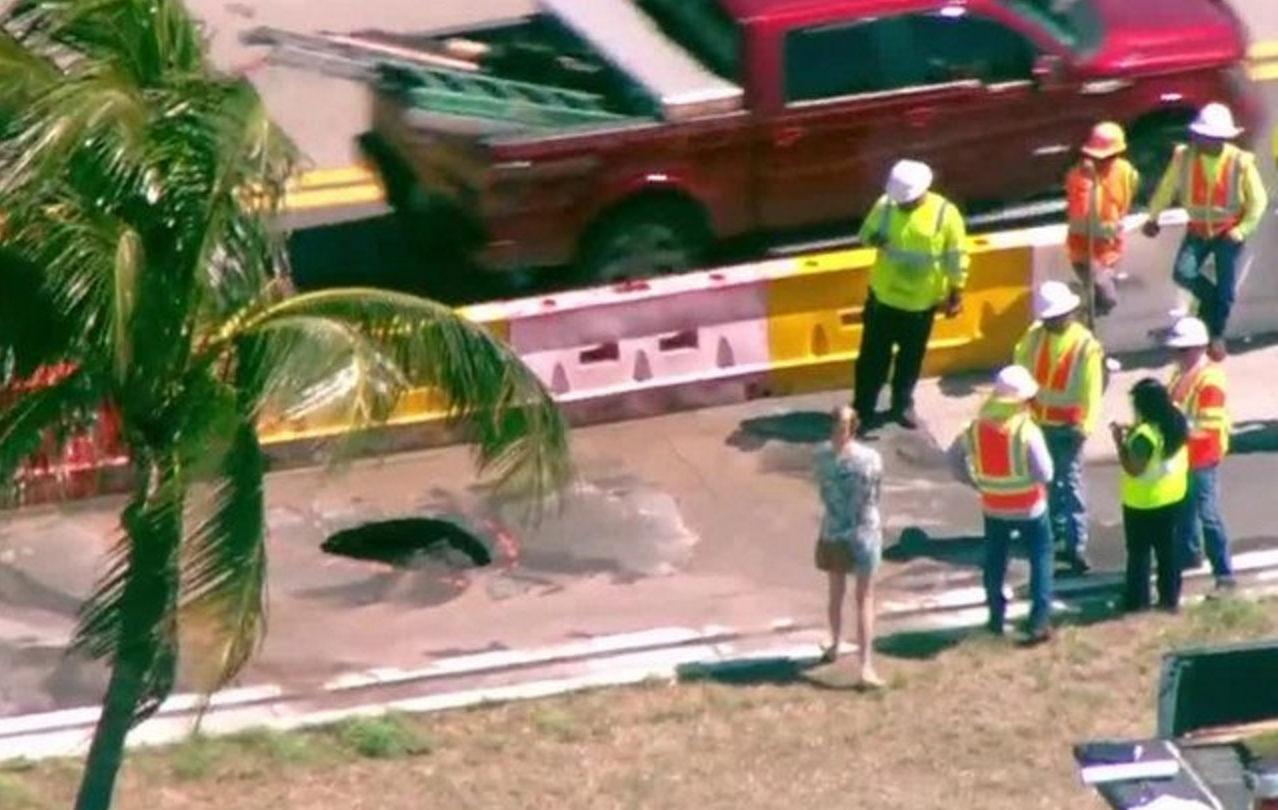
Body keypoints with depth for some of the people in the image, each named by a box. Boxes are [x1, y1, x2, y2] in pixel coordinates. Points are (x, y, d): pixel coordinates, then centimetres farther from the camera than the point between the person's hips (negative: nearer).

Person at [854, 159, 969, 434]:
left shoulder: (945, 213, -15)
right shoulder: (885, 205, -9)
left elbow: (956, 258, -7)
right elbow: (865, 233, 4)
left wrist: (956, 295, -5)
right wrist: (874, 239, -21)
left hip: (922, 301, -1)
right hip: (884, 296, 1)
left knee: (911, 358, 15)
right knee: (873, 355, 6)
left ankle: (902, 406, 34)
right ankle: (863, 410, 16)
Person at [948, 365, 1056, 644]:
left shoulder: (977, 427, -7)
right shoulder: (1027, 431, -23)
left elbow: (955, 457, 3)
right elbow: (1045, 473, -21)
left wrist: (973, 481, 10)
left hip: (994, 507, 4)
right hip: (1029, 508, -4)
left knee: (995, 561, 20)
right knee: (1041, 560, 9)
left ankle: (996, 617, 27)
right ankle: (1039, 622, 6)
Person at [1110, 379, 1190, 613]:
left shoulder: (1145, 435, -28)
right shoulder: (1176, 423, -2)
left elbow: (1134, 469, -23)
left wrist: (1120, 442, -17)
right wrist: (1133, 435, 7)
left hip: (1144, 503, -7)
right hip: (1174, 497, 7)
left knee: (1139, 553, 8)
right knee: (1168, 550, 16)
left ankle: (1137, 602, 16)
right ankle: (1170, 599, 23)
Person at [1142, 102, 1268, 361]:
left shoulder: (1241, 162, -18)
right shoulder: (1184, 156, -15)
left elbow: (1258, 200, -7)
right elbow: (1167, 188, 2)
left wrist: (1242, 230, -12)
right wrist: (1153, 218, 9)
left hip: (1228, 231, -2)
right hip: (1198, 229, 2)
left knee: (1225, 287, 2)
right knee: (1183, 273, -13)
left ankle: (1217, 335, 24)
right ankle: (1211, 300, 18)